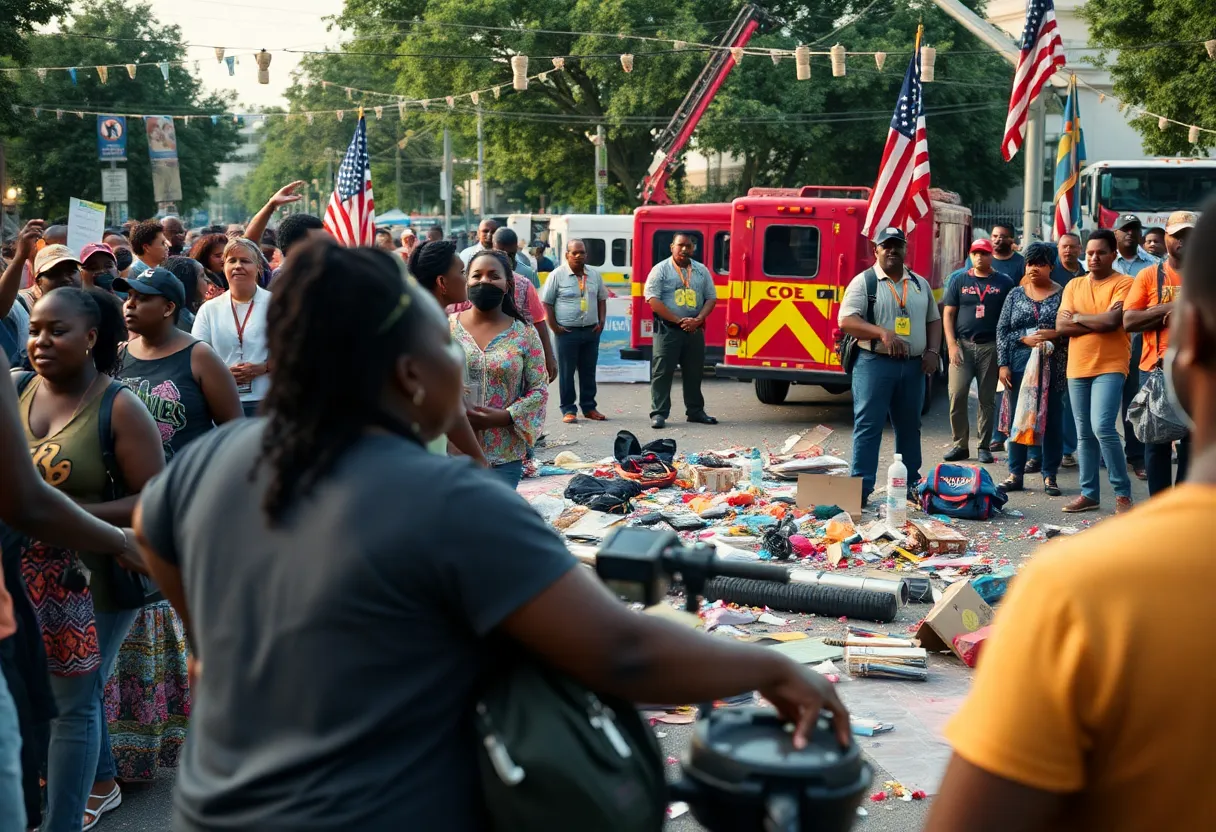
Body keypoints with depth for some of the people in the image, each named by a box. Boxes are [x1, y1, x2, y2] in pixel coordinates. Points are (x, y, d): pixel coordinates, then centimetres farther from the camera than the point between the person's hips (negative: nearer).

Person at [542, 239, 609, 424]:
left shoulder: (594, 275, 9)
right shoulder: (557, 275, -5)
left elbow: (602, 299, 18)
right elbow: (546, 303, -3)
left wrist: (601, 322, 7)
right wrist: (554, 326, -9)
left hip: (591, 331, 4)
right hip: (567, 332, -4)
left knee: (588, 372, 11)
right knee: (566, 372, 0)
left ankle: (589, 407, 20)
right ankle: (568, 410, 6)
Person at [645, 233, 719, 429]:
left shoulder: (702, 271, 11)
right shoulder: (661, 270, -3)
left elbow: (711, 297, 10)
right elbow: (653, 299, -11)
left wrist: (698, 320, -8)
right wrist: (679, 320, -15)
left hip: (695, 330, 4)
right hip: (667, 329, -4)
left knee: (694, 372, 11)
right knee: (662, 372, -4)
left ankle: (695, 411, 22)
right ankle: (659, 413, 0)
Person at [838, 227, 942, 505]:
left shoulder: (920, 284, 14)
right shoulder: (863, 281, -3)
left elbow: (934, 320, 20)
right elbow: (846, 320, -11)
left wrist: (933, 351, 3)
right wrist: (883, 333, -23)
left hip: (913, 365, 5)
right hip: (874, 363, -5)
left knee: (910, 426, 14)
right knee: (868, 426, -6)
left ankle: (911, 484, 25)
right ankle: (861, 486, -3)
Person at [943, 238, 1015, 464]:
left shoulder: (1004, 283, 7)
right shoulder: (959, 280, 8)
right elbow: (948, 314, 5)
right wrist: (952, 345, -6)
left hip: (991, 347, 0)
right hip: (963, 344, 0)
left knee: (987, 399, 4)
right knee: (957, 396, -8)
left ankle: (984, 446, 12)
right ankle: (959, 445, 2)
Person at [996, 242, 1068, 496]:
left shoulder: (1062, 294, 1)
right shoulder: (1016, 294, 9)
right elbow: (1002, 330, 6)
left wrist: (1051, 335, -18)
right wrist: (1003, 364, -1)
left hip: (1052, 367, -2)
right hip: (1019, 363, 2)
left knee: (1052, 418, 1)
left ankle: (1050, 476, 9)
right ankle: (1015, 474, 12)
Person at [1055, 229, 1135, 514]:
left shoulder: (1123, 284, -3)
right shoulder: (1074, 285, 12)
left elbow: (1113, 320, -18)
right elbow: (1060, 326, 2)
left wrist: (1078, 317, -4)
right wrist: (1098, 322, -8)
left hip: (1110, 367, -5)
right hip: (1077, 368, 5)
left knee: (1102, 428, -17)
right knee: (1084, 434, 8)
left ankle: (1123, 492, -5)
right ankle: (1089, 493, 16)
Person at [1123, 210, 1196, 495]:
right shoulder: (1149, 275, 4)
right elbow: (1129, 321, -4)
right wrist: (1171, 307, -13)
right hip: (1156, 368, 0)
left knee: (1193, 440, 5)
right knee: (1156, 440, 5)